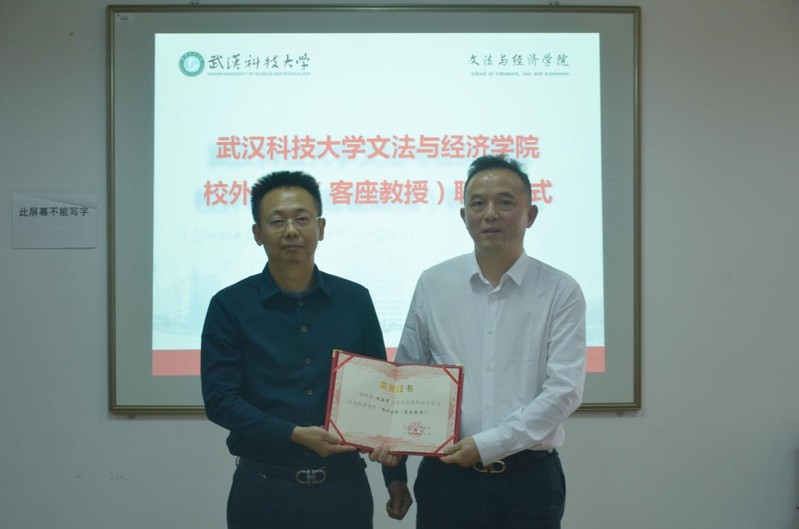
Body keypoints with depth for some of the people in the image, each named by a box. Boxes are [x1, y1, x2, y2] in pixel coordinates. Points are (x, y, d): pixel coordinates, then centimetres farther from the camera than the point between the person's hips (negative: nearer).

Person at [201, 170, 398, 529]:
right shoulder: (230, 306, -2)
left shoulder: (355, 300, 5)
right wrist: (295, 435, -18)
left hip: (344, 487, 2)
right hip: (264, 491, -2)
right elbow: (219, 398, -8)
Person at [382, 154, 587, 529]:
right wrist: (394, 472, 8)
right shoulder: (432, 285, 1)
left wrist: (487, 444, -17)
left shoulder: (561, 292, -3)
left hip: (529, 481, -1)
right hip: (447, 477, 1)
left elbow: (565, 389, -10)